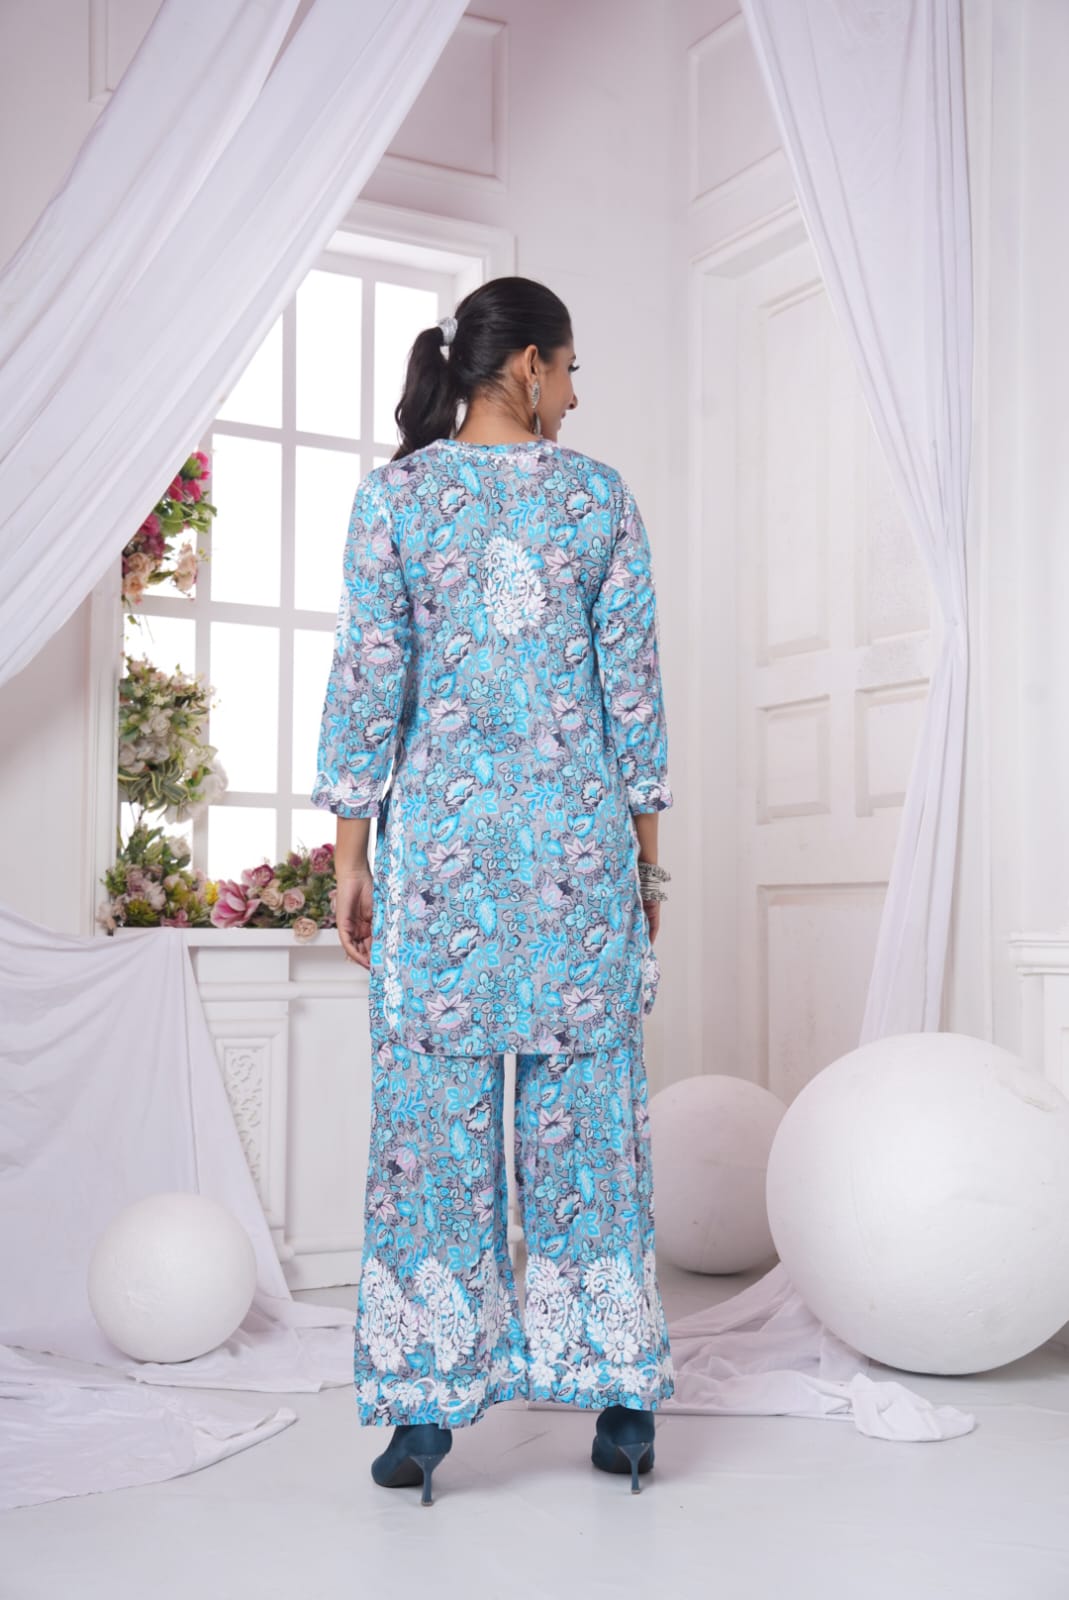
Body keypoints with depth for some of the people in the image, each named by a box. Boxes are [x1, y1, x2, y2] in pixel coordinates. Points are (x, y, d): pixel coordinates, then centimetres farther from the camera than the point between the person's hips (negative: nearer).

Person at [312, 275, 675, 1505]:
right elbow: (633, 683, 2)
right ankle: (622, 1400, 14)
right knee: (585, 1098, 7)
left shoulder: (393, 495, 1)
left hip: (441, 824, 0)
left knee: (433, 1102, 5)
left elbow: (367, 679, -4)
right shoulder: (601, 497, 3)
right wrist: (646, 847, 9)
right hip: (579, 827, 1)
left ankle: (426, 1410, 9)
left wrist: (350, 851, 1)